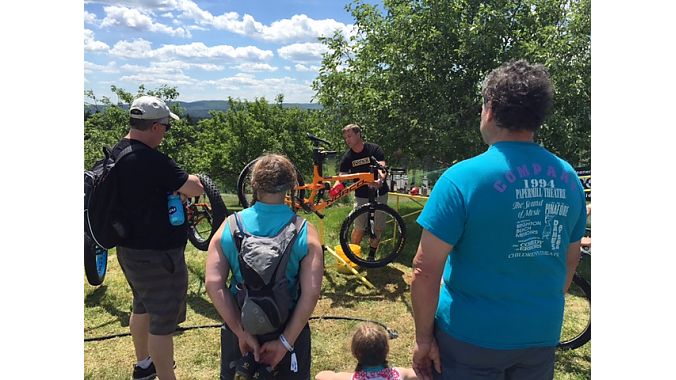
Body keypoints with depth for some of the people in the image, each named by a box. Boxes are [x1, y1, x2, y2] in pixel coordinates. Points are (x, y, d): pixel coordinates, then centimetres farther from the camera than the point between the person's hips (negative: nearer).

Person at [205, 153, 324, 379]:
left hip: (239, 326, 2)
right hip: (288, 328, -1)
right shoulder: (305, 233, -14)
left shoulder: (229, 226, -10)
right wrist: (285, 342, -14)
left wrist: (242, 333, -13)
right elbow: (311, 293, -20)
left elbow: (213, 284, -16)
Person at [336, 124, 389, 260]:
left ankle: (371, 256, 20)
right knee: (359, 228, -4)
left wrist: (380, 180, -46)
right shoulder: (347, 157, -4)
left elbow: (381, 168, -23)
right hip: (361, 196, 1)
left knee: (377, 228, 5)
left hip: (379, 194, 0)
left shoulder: (374, 149, -9)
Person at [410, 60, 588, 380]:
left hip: (472, 340, -4)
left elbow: (425, 270, -20)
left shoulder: (462, 178, -20)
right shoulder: (569, 178, -3)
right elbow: (570, 262, 9)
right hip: (543, 337, 5)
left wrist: (423, 337, -8)